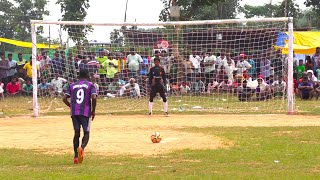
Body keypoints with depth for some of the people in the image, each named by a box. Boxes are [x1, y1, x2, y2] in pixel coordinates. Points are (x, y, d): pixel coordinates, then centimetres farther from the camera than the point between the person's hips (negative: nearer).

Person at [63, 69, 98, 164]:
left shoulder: (72, 85, 14)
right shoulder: (90, 85, 5)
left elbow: (64, 99, 7)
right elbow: (94, 97, -11)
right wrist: (93, 110, 0)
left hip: (74, 112, 3)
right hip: (86, 112, -3)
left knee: (76, 133, 11)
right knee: (86, 133, 4)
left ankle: (76, 156, 7)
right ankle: (82, 147, -27)